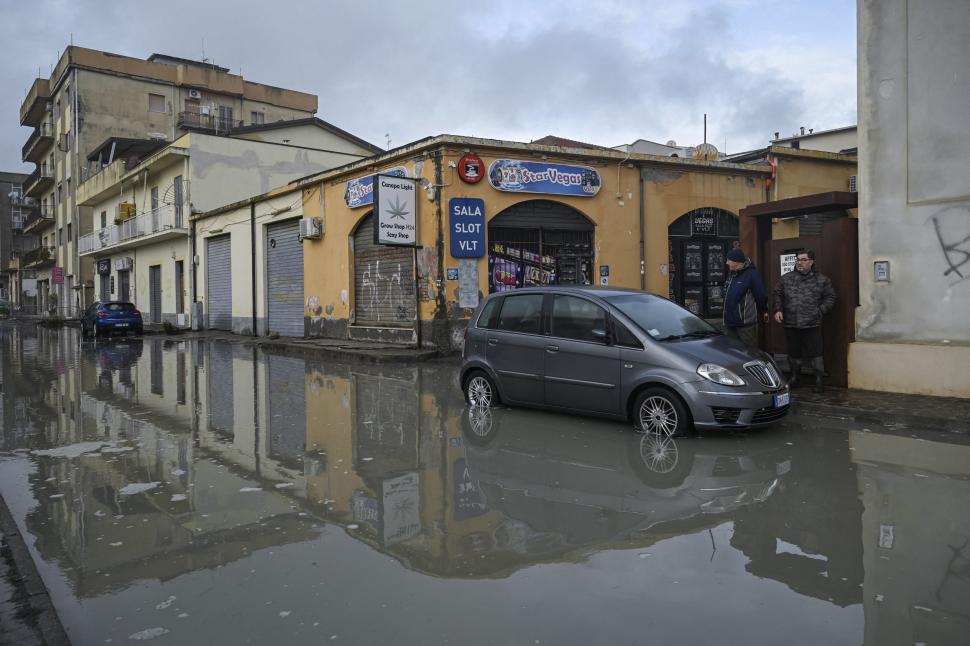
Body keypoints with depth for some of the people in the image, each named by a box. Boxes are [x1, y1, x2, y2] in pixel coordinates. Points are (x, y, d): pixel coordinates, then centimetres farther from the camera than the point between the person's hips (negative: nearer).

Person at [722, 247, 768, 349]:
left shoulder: (752, 274, -14)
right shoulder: (731, 273, 11)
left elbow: (761, 296, -11)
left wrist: (764, 312, 1)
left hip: (747, 324, -8)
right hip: (730, 322, 8)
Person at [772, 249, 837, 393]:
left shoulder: (822, 280, 4)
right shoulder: (786, 278, 9)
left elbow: (830, 298, 8)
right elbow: (778, 294, 14)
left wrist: (820, 311, -5)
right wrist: (778, 309, 0)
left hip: (812, 325, -2)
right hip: (790, 324, 3)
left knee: (815, 353, -2)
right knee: (793, 353, 13)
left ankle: (819, 380, 11)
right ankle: (794, 377, 30)